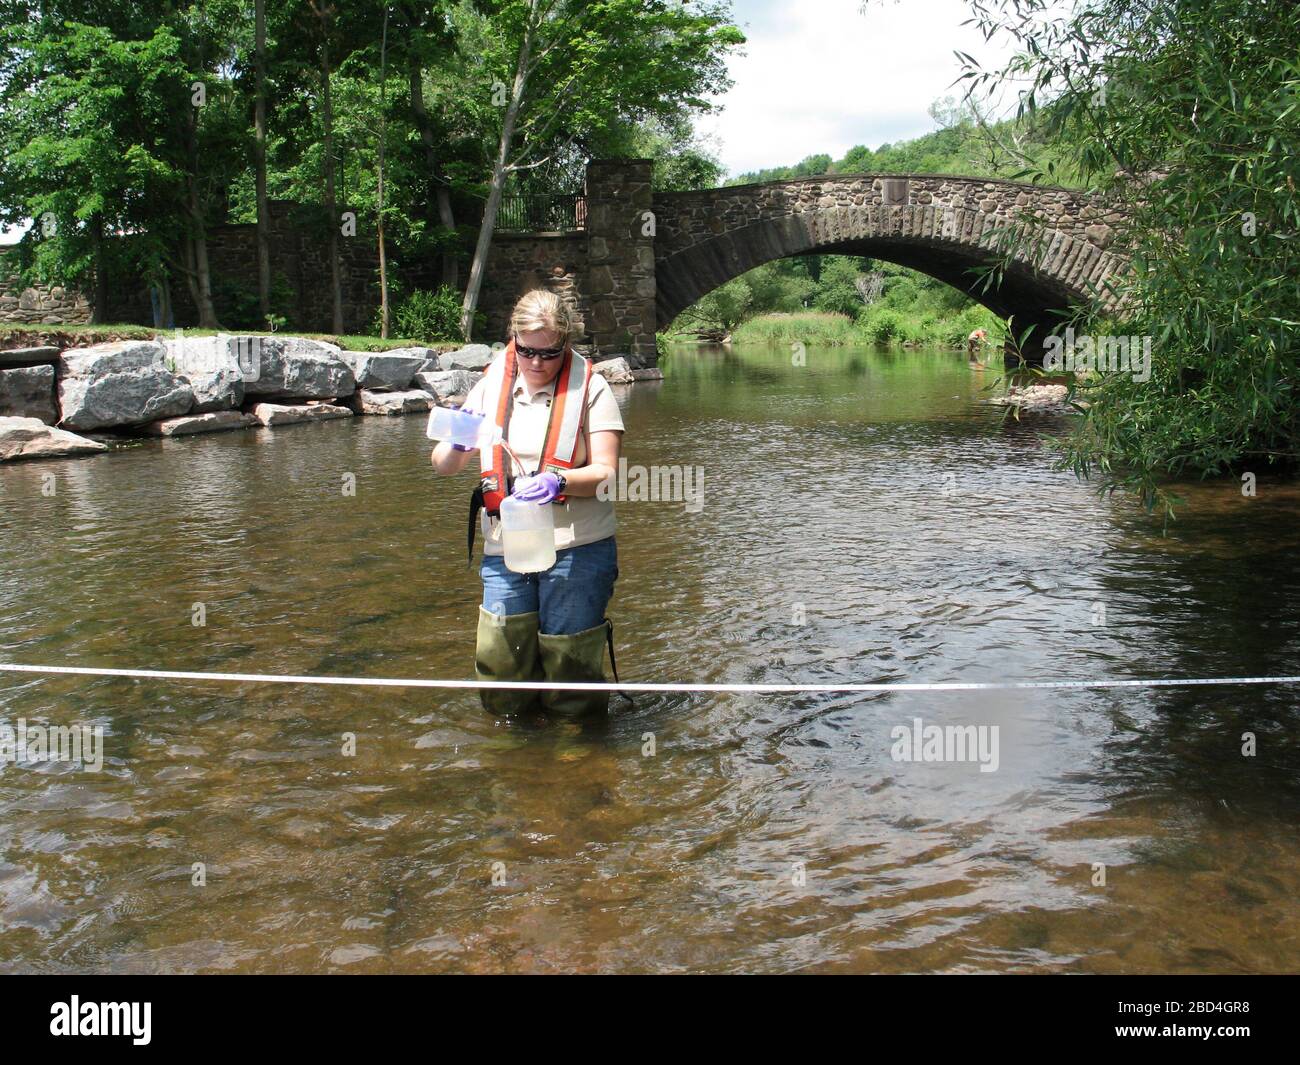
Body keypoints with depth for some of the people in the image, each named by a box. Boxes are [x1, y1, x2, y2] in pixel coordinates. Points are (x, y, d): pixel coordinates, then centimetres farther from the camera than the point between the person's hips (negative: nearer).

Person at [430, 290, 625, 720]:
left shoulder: (590, 388, -2)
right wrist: (457, 445, -15)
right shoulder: (492, 386, 8)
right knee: (498, 661, 1)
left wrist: (560, 482, -30)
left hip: (575, 545, -3)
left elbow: (606, 471, -10)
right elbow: (443, 465, 8)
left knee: (569, 663, 3)